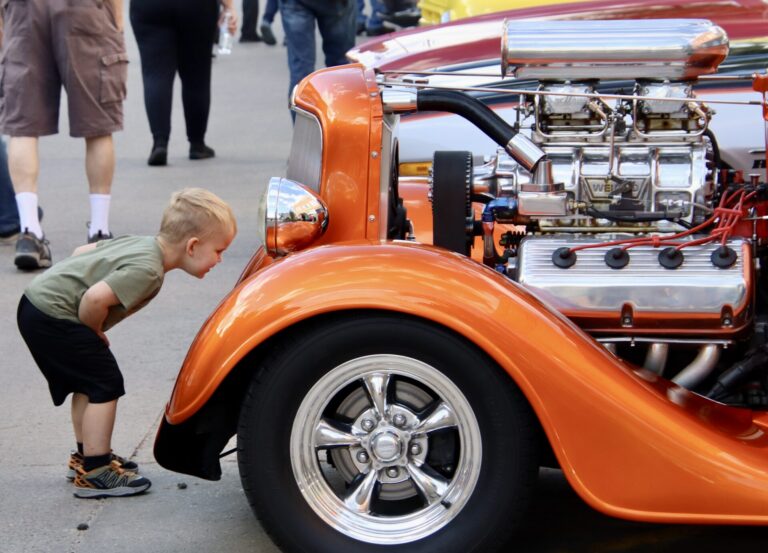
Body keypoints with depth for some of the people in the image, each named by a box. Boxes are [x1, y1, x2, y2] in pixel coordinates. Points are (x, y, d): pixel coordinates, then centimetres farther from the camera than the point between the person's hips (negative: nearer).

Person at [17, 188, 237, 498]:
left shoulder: (141, 244, 9)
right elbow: (96, 298, -33)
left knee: (87, 384, 22)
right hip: (53, 316, -10)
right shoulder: (147, 270, -22)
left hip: (38, 301, 10)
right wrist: (95, 332, -11)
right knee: (105, 385, -5)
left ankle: (85, 457, 35)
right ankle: (94, 473, 1)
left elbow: (83, 252, 20)